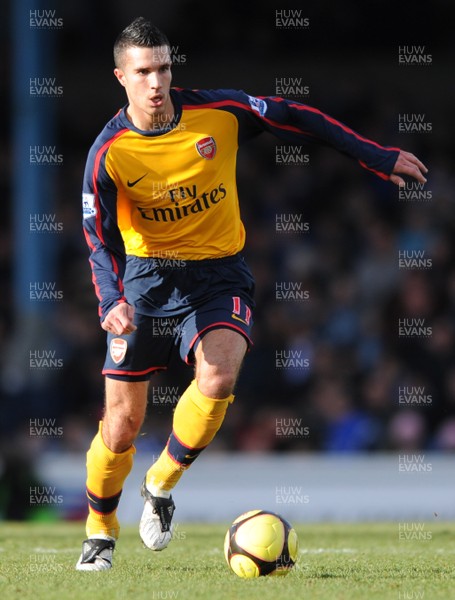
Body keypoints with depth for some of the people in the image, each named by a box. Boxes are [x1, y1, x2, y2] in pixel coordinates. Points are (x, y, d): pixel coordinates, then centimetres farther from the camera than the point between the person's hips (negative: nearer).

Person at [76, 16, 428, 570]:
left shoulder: (218, 113, -11)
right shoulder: (109, 154, -14)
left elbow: (295, 119, 2)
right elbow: (100, 239, -14)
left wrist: (375, 157, 6)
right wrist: (111, 303, -33)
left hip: (217, 275, 0)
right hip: (146, 278, 0)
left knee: (217, 379, -28)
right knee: (123, 419, -1)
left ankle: (161, 484, -3)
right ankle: (100, 533, 25)